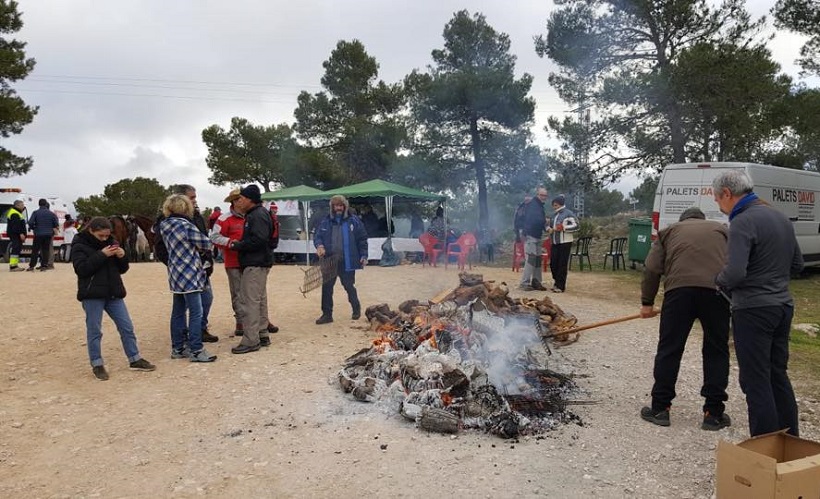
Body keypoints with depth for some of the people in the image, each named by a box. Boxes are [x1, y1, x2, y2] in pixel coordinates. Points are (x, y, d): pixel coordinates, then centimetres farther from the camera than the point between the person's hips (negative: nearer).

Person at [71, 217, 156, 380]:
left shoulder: (111, 243, 10)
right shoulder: (80, 246, -4)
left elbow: (122, 269, 12)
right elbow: (81, 269, -18)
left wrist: (122, 257, -9)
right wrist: (101, 255, -23)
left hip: (113, 293, 5)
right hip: (92, 295, -5)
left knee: (127, 326, 6)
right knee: (94, 330, 2)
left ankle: (135, 359, 14)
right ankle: (97, 364, 14)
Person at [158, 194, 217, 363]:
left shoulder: (164, 225, 7)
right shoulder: (186, 225, -16)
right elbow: (206, 244, -8)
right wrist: (196, 245, 13)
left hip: (176, 275, 9)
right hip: (189, 275, -9)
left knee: (178, 312, 13)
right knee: (196, 313, -4)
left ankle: (178, 348, 20)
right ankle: (196, 350, -2)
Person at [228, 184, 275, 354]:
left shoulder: (258, 215, -15)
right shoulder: (254, 214, 18)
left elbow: (258, 240, -25)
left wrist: (237, 245, -15)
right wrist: (239, 243, 6)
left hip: (255, 265, -11)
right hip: (258, 263, 11)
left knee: (250, 301, -9)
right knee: (259, 300, 15)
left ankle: (251, 340, -6)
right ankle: (262, 335, 24)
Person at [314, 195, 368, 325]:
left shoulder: (354, 221, 0)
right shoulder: (326, 221, 5)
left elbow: (362, 239, 1)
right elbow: (317, 236, 7)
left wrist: (363, 256, -5)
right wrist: (319, 246, -15)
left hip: (347, 262, -2)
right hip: (329, 261, 2)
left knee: (349, 286, 10)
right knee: (326, 288, 2)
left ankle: (356, 309, 33)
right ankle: (327, 314, 13)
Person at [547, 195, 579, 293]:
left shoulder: (568, 213, -6)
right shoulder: (554, 215, 16)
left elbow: (575, 226, -10)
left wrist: (563, 228, -19)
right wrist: (550, 229, 8)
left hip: (565, 242, -7)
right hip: (555, 242, 7)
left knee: (562, 264, -5)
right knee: (553, 263, 6)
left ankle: (560, 286, 0)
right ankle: (557, 283, 21)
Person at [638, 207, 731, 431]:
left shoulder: (670, 230, 25)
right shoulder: (721, 229, 29)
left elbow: (652, 269, 13)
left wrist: (647, 303, 16)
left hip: (679, 288, -1)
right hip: (716, 290, 1)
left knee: (669, 349, 6)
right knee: (716, 351, 12)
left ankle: (659, 409, 12)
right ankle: (713, 413, 16)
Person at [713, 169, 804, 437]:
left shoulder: (743, 222, -17)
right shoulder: (780, 217, 11)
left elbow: (734, 273, -26)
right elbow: (797, 264, 20)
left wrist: (719, 280, -6)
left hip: (754, 310, -9)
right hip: (783, 306, 9)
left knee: (755, 380, 0)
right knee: (778, 375, 18)